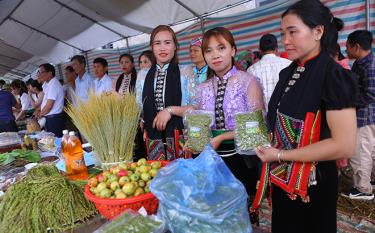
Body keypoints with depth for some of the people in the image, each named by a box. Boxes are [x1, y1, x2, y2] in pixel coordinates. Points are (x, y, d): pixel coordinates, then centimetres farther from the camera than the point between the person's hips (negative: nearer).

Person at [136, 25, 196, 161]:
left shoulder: (186, 72, -1)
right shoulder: (142, 75, 10)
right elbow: (139, 107, 14)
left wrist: (171, 110, -14)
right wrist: (143, 129, 3)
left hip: (179, 138, -2)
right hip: (153, 139, 3)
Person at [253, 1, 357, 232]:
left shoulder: (333, 75, -17)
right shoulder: (288, 73, 4)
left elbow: (344, 145, -24)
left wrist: (279, 155, -20)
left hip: (312, 184, -7)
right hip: (282, 179, 7)